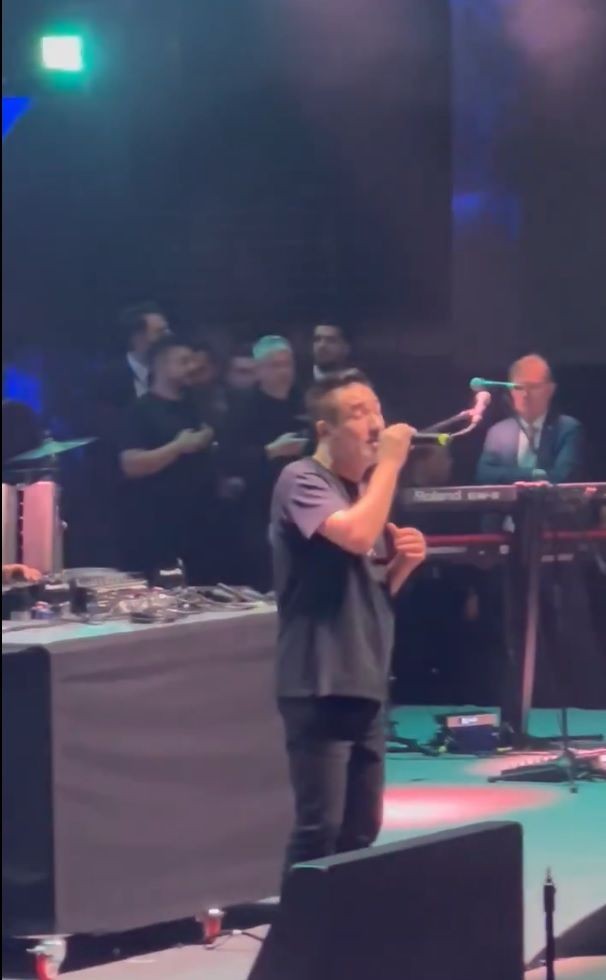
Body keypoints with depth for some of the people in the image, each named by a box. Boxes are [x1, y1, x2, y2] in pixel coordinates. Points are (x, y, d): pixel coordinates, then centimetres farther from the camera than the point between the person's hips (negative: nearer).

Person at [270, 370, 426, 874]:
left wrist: (403, 562, 2)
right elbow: (356, 535, -28)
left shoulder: (365, 487, 16)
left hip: (366, 684, 9)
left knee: (361, 830, 10)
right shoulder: (302, 481, -9)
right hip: (320, 685, -9)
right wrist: (391, 464, -17)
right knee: (320, 827, -12)